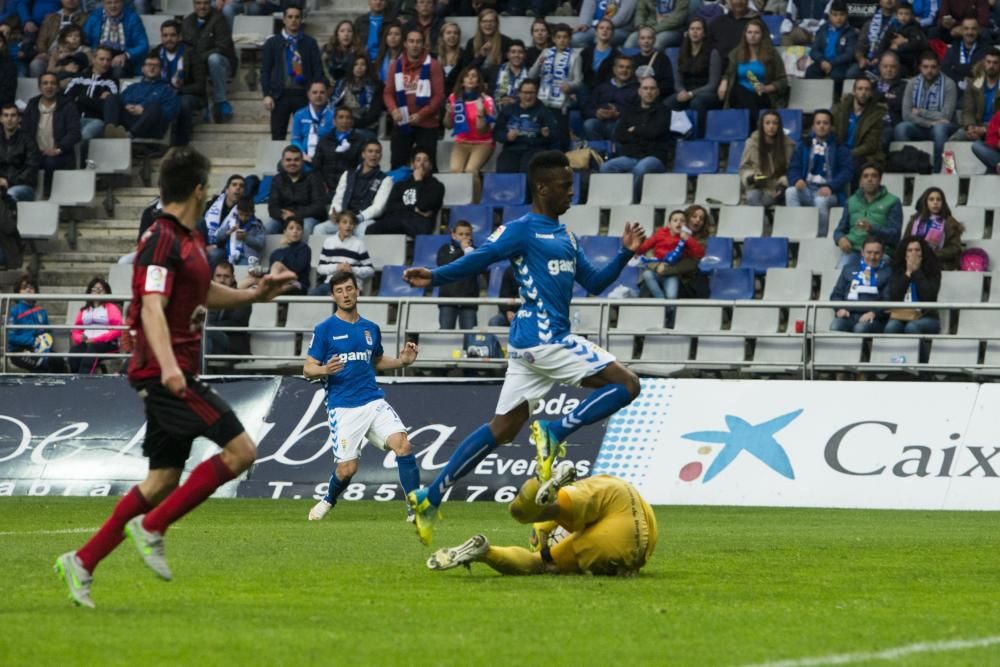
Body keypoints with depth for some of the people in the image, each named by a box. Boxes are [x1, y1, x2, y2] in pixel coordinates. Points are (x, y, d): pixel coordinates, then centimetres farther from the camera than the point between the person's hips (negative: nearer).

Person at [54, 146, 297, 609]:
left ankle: (82, 562, 12)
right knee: (240, 450, -13)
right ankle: (152, 527, -10)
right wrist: (168, 365, -37)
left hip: (173, 376, 10)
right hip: (167, 374, -10)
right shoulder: (163, 241, -14)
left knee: (163, 479, 9)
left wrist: (255, 294, 27)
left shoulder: (188, 240, 16)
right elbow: (152, 309, -25)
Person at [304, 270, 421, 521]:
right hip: (343, 408, -3)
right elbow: (308, 369, -2)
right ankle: (328, 501, 30)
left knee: (403, 445, -18)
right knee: (347, 468, -4)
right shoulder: (324, 329, -1)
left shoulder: (371, 328, 13)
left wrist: (402, 361, 8)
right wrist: (324, 370, -24)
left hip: (373, 401, 3)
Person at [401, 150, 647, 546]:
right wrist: (435, 278, -30)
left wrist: (625, 254, 11)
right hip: (543, 337, -9)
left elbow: (593, 283, 24)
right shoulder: (522, 231, -7)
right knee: (626, 384, -9)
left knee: (503, 428, 10)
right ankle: (554, 434, -7)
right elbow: (478, 260, -15)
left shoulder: (565, 238, 20)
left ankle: (430, 497, 9)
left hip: (532, 343, 9)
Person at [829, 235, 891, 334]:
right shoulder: (849, 269, 24)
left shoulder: (888, 272, 12)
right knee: (835, 326, -32)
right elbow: (836, 294, 21)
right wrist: (840, 309, -1)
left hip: (872, 318, -3)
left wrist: (874, 313, -17)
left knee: (861, 328, -38)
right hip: (848, 315, 3)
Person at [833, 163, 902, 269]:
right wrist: (840, 239, -2)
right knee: (842, 268, -29)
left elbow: (895, 233, -2)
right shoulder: (852, 201, 22)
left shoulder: (892, 202, 8)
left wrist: (872, 229, -20)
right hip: (853, 250, 3)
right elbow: (840, 229, 23)